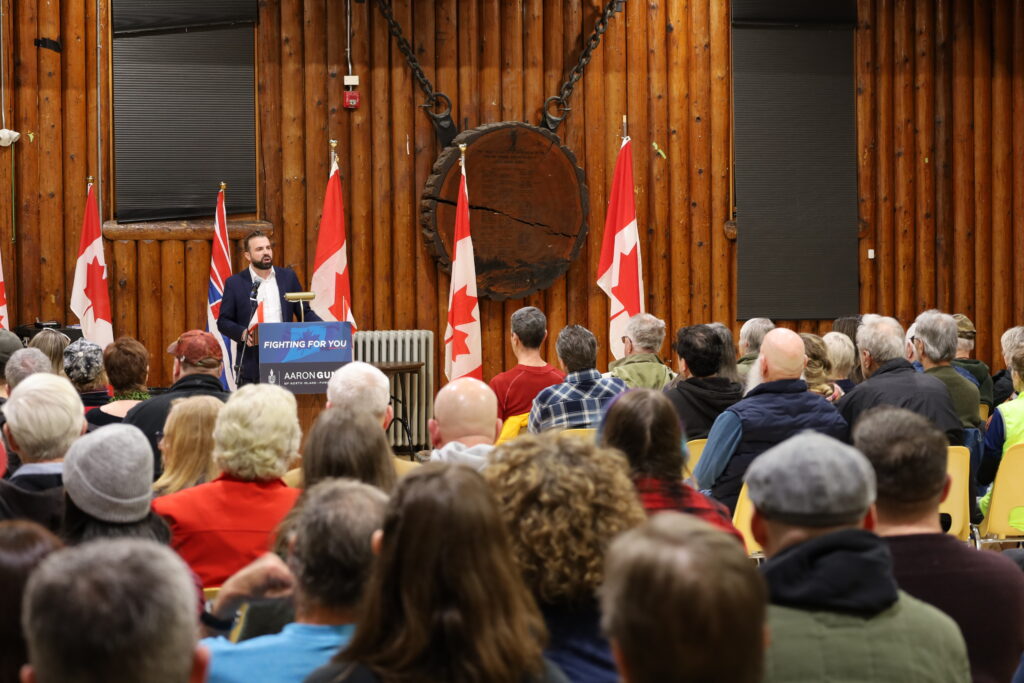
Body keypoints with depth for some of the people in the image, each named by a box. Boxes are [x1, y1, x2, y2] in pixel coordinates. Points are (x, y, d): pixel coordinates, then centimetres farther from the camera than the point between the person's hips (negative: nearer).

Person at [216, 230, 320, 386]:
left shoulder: (288, 277, 11)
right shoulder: (234, 283, 4)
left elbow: (304, 312, 13)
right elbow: (223, 321, 5)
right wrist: (242, 333, -14)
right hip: (252, 365, -2)